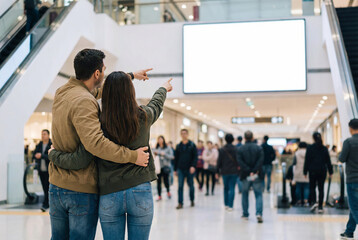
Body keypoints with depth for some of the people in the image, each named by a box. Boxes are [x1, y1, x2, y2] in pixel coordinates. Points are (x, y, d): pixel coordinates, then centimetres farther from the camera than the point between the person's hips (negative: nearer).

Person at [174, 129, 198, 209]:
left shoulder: (192, 145, 0)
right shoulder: (178, 146, 8)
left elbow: (195, 157, -5)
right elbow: (176, 158, 12)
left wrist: (193, 166, -19)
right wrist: (175, 169, 10)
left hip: (190, 169, -2)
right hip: (180, 169, 2)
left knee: (191, 185, 9)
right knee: (180, 186, -5)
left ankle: (192, 201, 26)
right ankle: (180, 203, -3)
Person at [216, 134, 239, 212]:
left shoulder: (222, 150, -3)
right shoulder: (236, 149, -4)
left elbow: (219, 161, -1)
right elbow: (238, 160, -7)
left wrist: (217, 172, 5)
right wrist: (238, 168, 3)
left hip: (225, 172, 1)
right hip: (234, 172, -1)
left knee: (226, 188, 16)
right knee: (232, 188, 0)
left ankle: (226, 204, 20)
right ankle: (230, 206, -6)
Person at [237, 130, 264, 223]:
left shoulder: (240, 149, -1)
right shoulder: (259, 148, 0)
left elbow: (240, 162, -12)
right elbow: (261, 161, -12)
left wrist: (249, 171, -14)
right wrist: (255, 171, -15)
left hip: (245, 176, 1)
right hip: (257, 177, -1)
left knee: (245, 194, 17)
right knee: (258, 195, 2)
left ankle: (245, 214, 22)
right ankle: (259, 213, -17)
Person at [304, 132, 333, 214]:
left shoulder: (310, 148, -4)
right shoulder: (324, 148, 3)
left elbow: (307, 161, -3)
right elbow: (328, 161, 6)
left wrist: (305, 172, 2)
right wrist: (330, 172, 11)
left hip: (313, 171, -2)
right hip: (322, 171, 2)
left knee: (312, 187, 11)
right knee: (321, 188, 5)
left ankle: (314, 202, -11)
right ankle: (320, 207, 3)